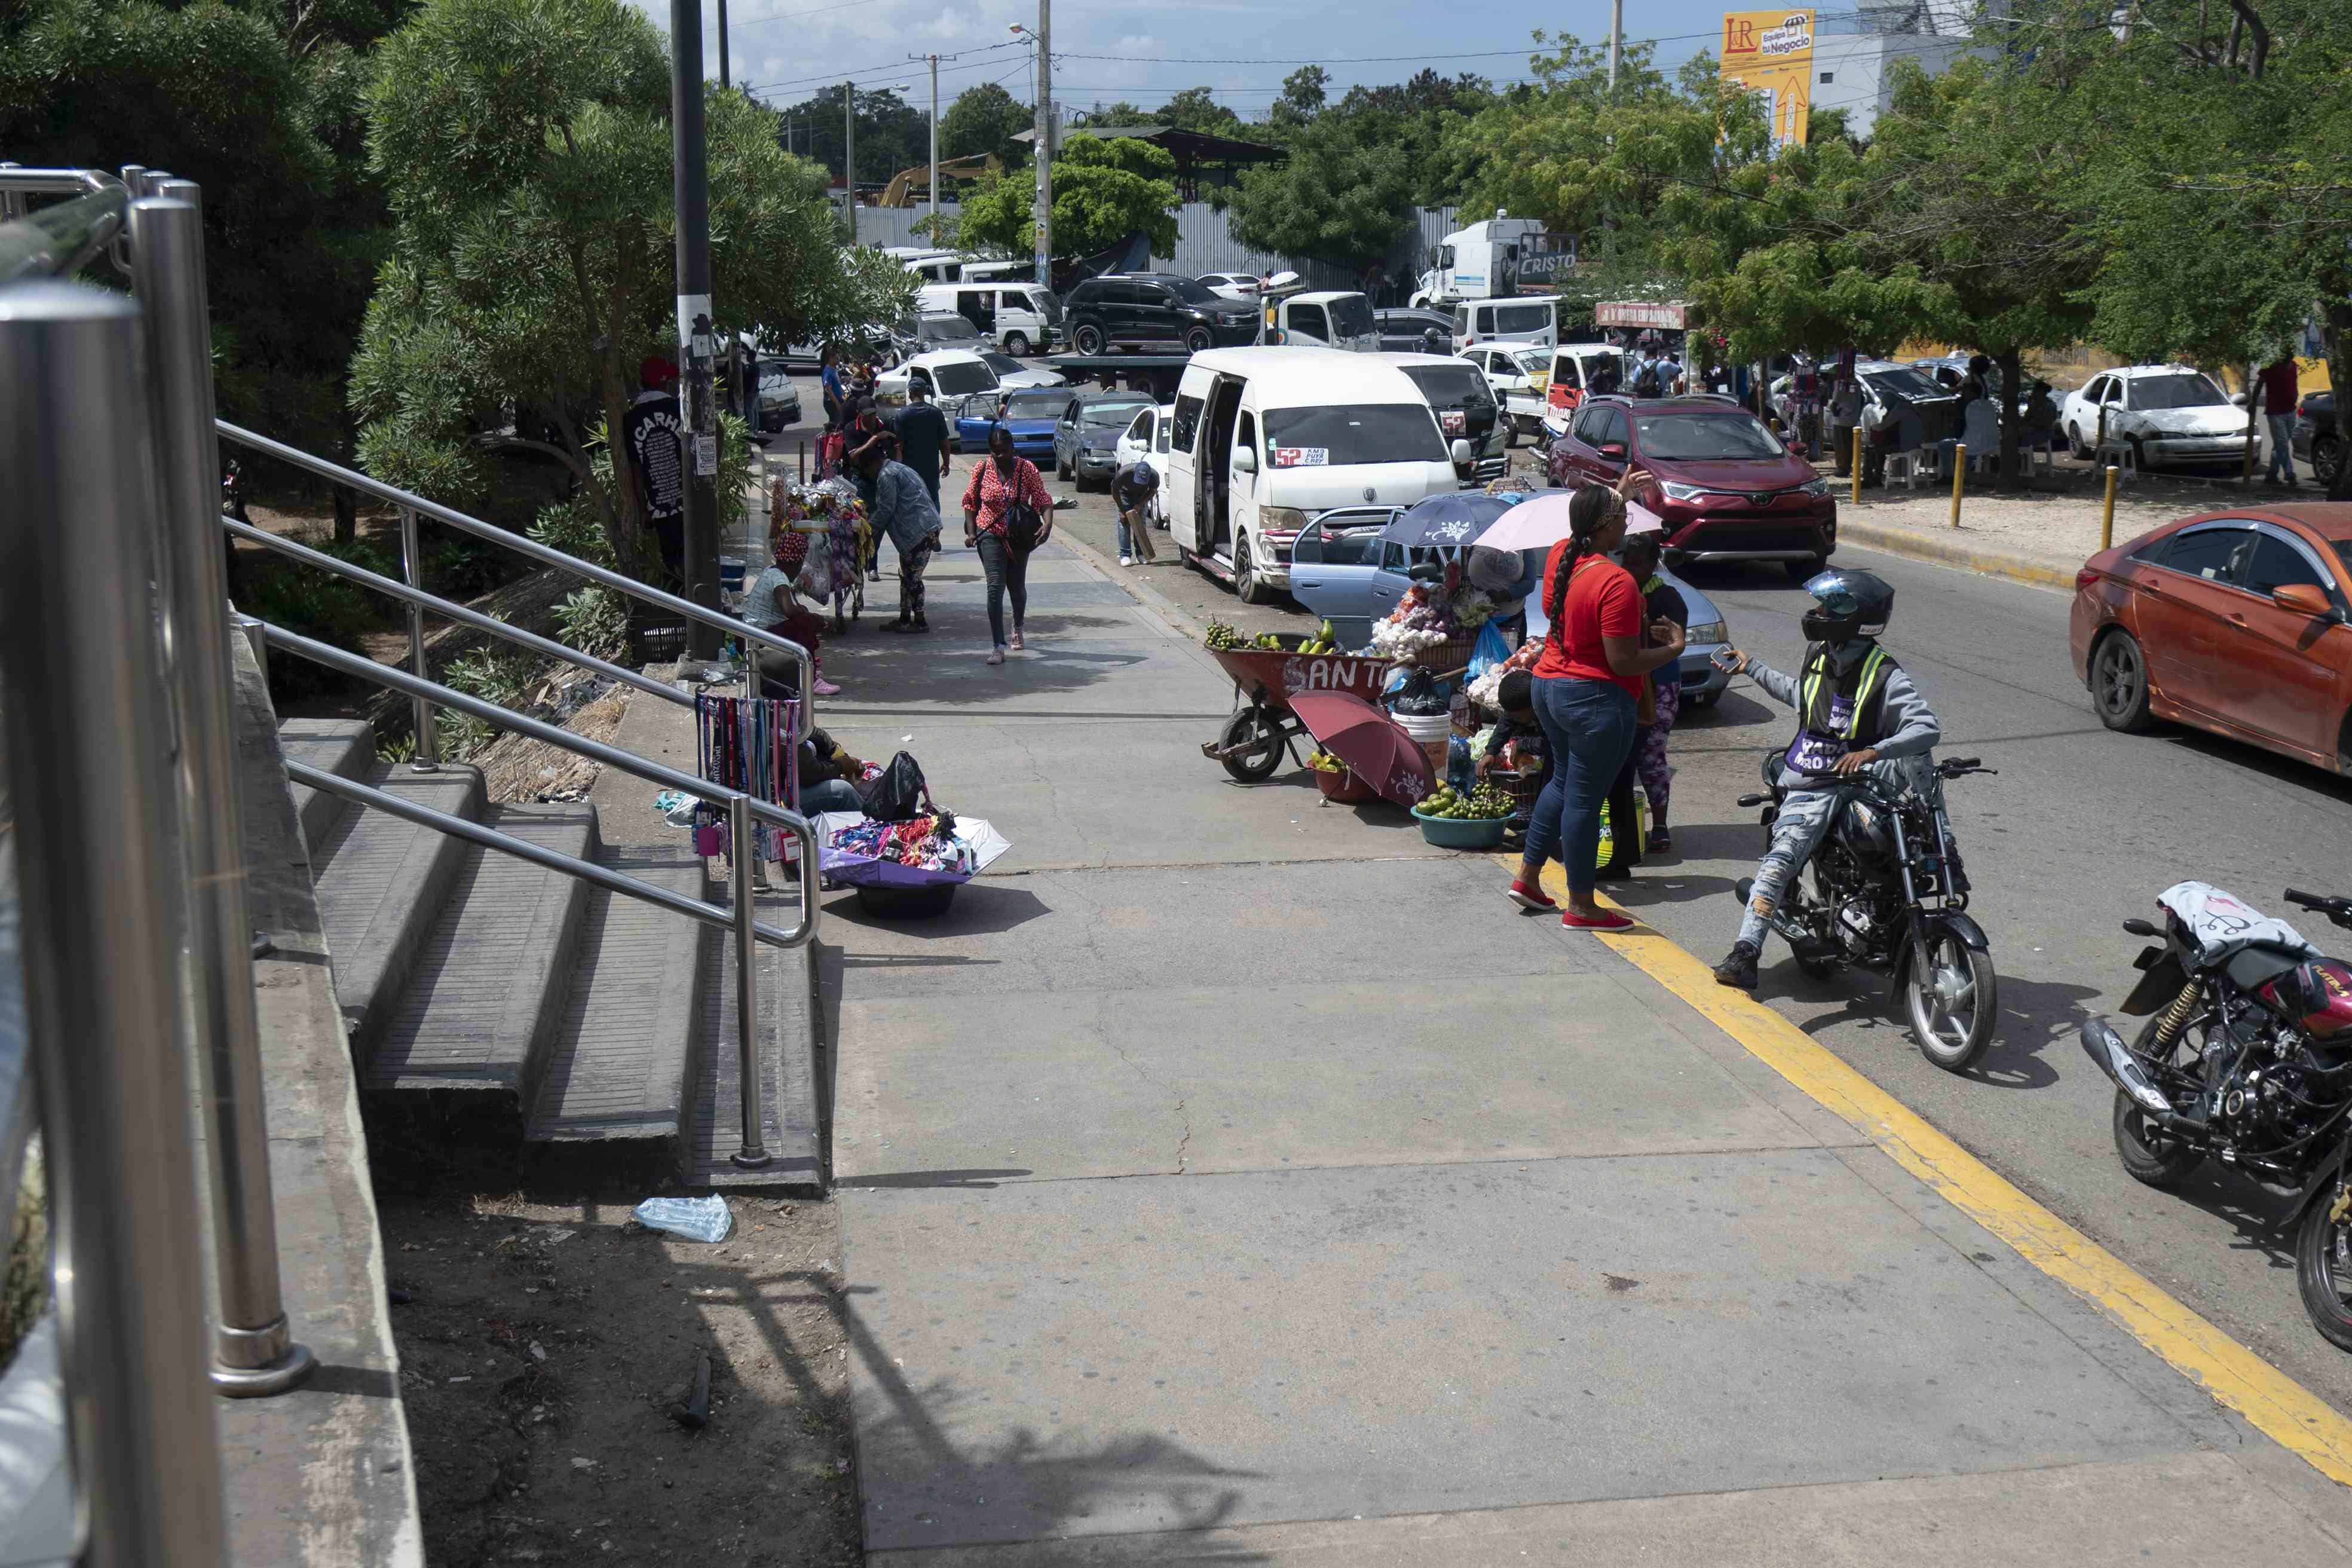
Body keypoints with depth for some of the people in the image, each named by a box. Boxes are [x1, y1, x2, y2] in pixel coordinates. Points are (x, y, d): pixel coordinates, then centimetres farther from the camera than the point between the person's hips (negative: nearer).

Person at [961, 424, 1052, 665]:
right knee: (995, 586, -15)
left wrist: (1047, 524, -30)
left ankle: (1017, 628, 47)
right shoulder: (981, 470, -6)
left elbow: (1043, 500, -12)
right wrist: (971, 532, -3)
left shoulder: (1027, 469, -8)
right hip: (991, 535, -1)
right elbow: (969, 501, 6)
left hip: (1019, 537, 1)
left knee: (1017, 588, 14)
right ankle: (998, 646, -17)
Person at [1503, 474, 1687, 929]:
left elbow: (1590, 531, 28)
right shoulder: (1616, 582, -23)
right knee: (1584, 799, 0)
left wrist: (1617, 493, 35)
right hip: (1596, 701, -9)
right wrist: (1674, 648, -7)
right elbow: (1623, 662, -22)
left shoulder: (1561, 555, 1)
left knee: (1563, 781, 24)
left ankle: (1527, 877, 29)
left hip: (1549, 687, 9)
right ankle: (1581, 906, 11)